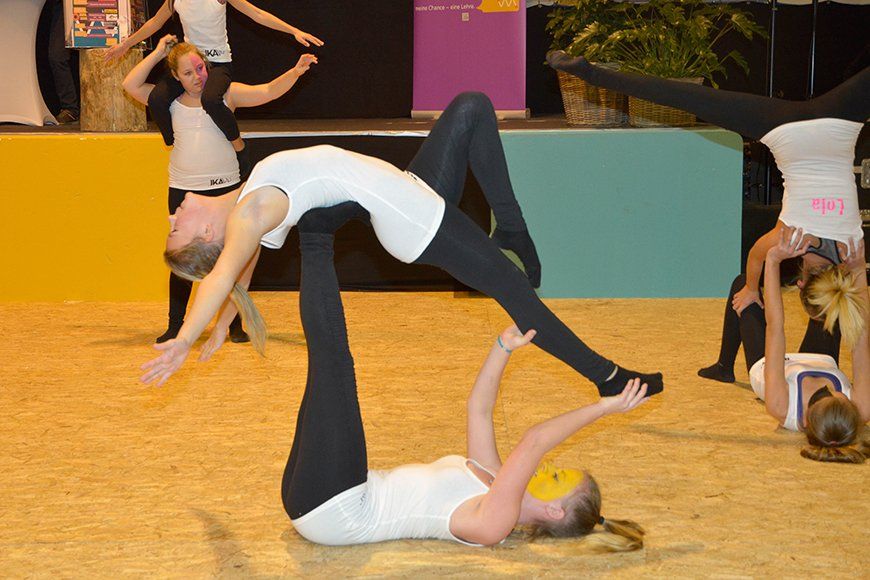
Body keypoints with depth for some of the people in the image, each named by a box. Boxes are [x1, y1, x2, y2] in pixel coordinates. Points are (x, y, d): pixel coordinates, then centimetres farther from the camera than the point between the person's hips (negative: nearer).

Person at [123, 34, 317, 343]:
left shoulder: (227, 93, -1)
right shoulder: (171, 101, 4)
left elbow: (268, 91, -9)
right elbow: (131, 85, -2)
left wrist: (295, 72, -26)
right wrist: (158, 53, -2)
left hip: (225, 188, -1)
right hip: (183, 190, 1)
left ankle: (235, 324, 13)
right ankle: (175, 325, 14)